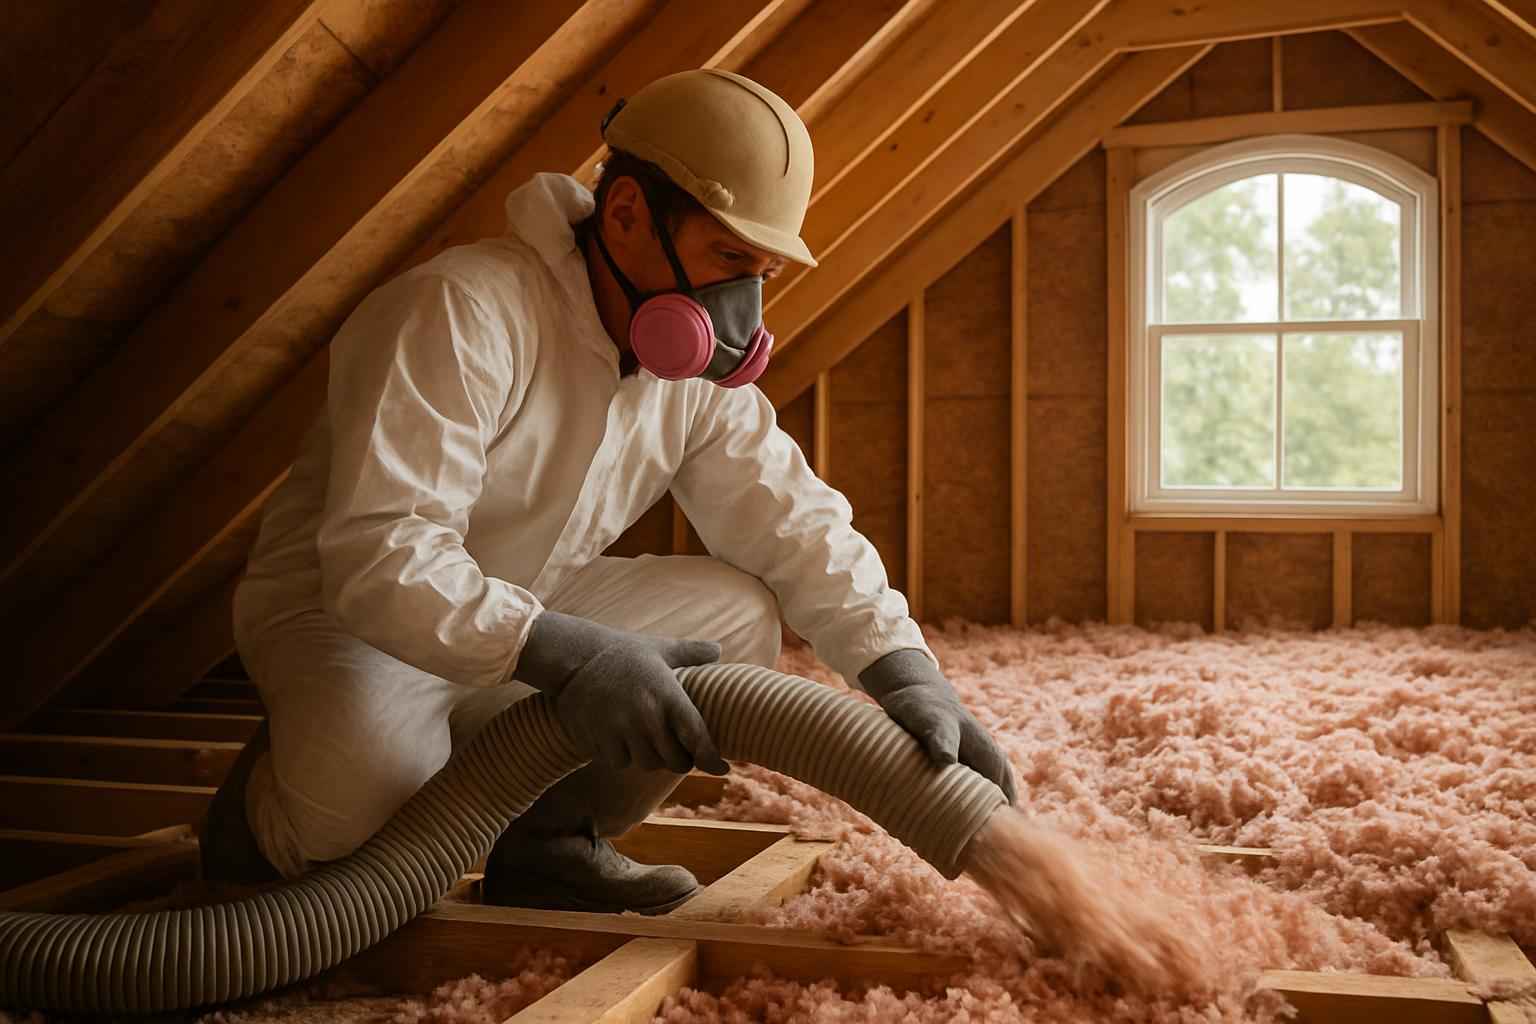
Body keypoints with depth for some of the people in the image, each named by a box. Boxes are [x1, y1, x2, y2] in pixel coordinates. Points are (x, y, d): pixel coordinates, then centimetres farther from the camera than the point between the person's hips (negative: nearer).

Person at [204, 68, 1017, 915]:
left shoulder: (703, 374, -3)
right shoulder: (463, 311, -27)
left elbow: (798, 527, -5)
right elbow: (378, 555, -34)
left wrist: (905, 671, -20)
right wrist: (564, 654, -45)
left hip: (533, 625, 7)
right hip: (343, 609, -6)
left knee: (739, 614, -12)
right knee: (366, 783, -38)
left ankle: (545, 841, 1)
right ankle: (266, 818, 1)